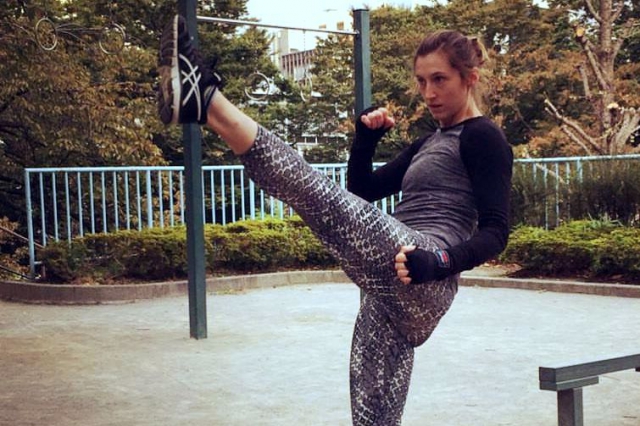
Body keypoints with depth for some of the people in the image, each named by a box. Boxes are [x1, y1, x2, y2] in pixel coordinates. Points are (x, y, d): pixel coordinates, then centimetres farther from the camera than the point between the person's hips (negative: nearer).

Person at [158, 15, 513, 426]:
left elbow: (495, 232, -10)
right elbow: (363, 190, 30)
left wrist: (439, 263, -26)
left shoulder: (483, 137, 3)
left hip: (418, 282, -9)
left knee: (320, 194, -25)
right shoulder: (432, 142, 29)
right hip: (395, 289, 9)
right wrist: (366, 137, 14)